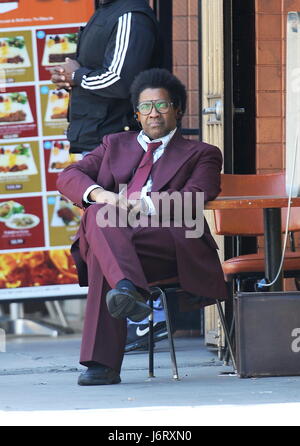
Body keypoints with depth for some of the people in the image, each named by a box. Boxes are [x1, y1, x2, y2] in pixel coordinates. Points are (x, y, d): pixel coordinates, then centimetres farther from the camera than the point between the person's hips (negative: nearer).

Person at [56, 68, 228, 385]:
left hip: (170, 243, -3)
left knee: (101, 254, -36)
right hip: (112, 233, 3)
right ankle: (128, 288, -58)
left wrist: (144, 205, -17)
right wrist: (100, 195, -8)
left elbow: (192, 200, 1)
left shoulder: (201, 154, 21)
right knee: (98, 214, -36)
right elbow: (68, 177, 16)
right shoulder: (116, 145, 31)